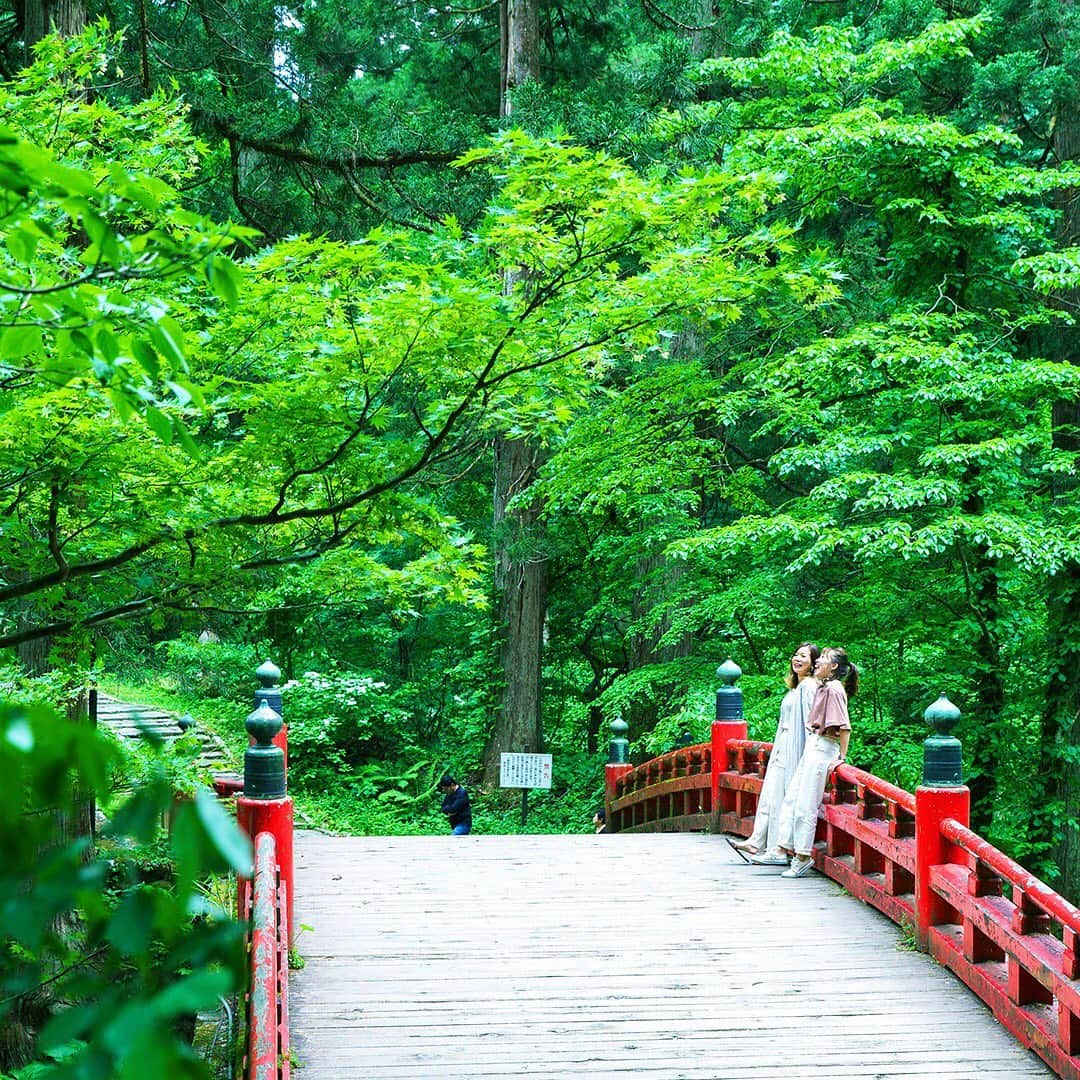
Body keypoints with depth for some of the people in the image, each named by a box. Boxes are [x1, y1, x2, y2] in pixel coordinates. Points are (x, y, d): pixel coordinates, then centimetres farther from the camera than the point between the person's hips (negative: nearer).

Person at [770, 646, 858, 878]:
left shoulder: (834, 689, -14)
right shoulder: (823, 688, 15)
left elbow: (844, 727, -18)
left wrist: (842, 757, -17)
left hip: (822, 749, -10)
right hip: (812, 746, 10)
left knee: (806, 806, -5)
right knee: (791, 799, 12)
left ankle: (803, 857, 2)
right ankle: (788, 846, 19)